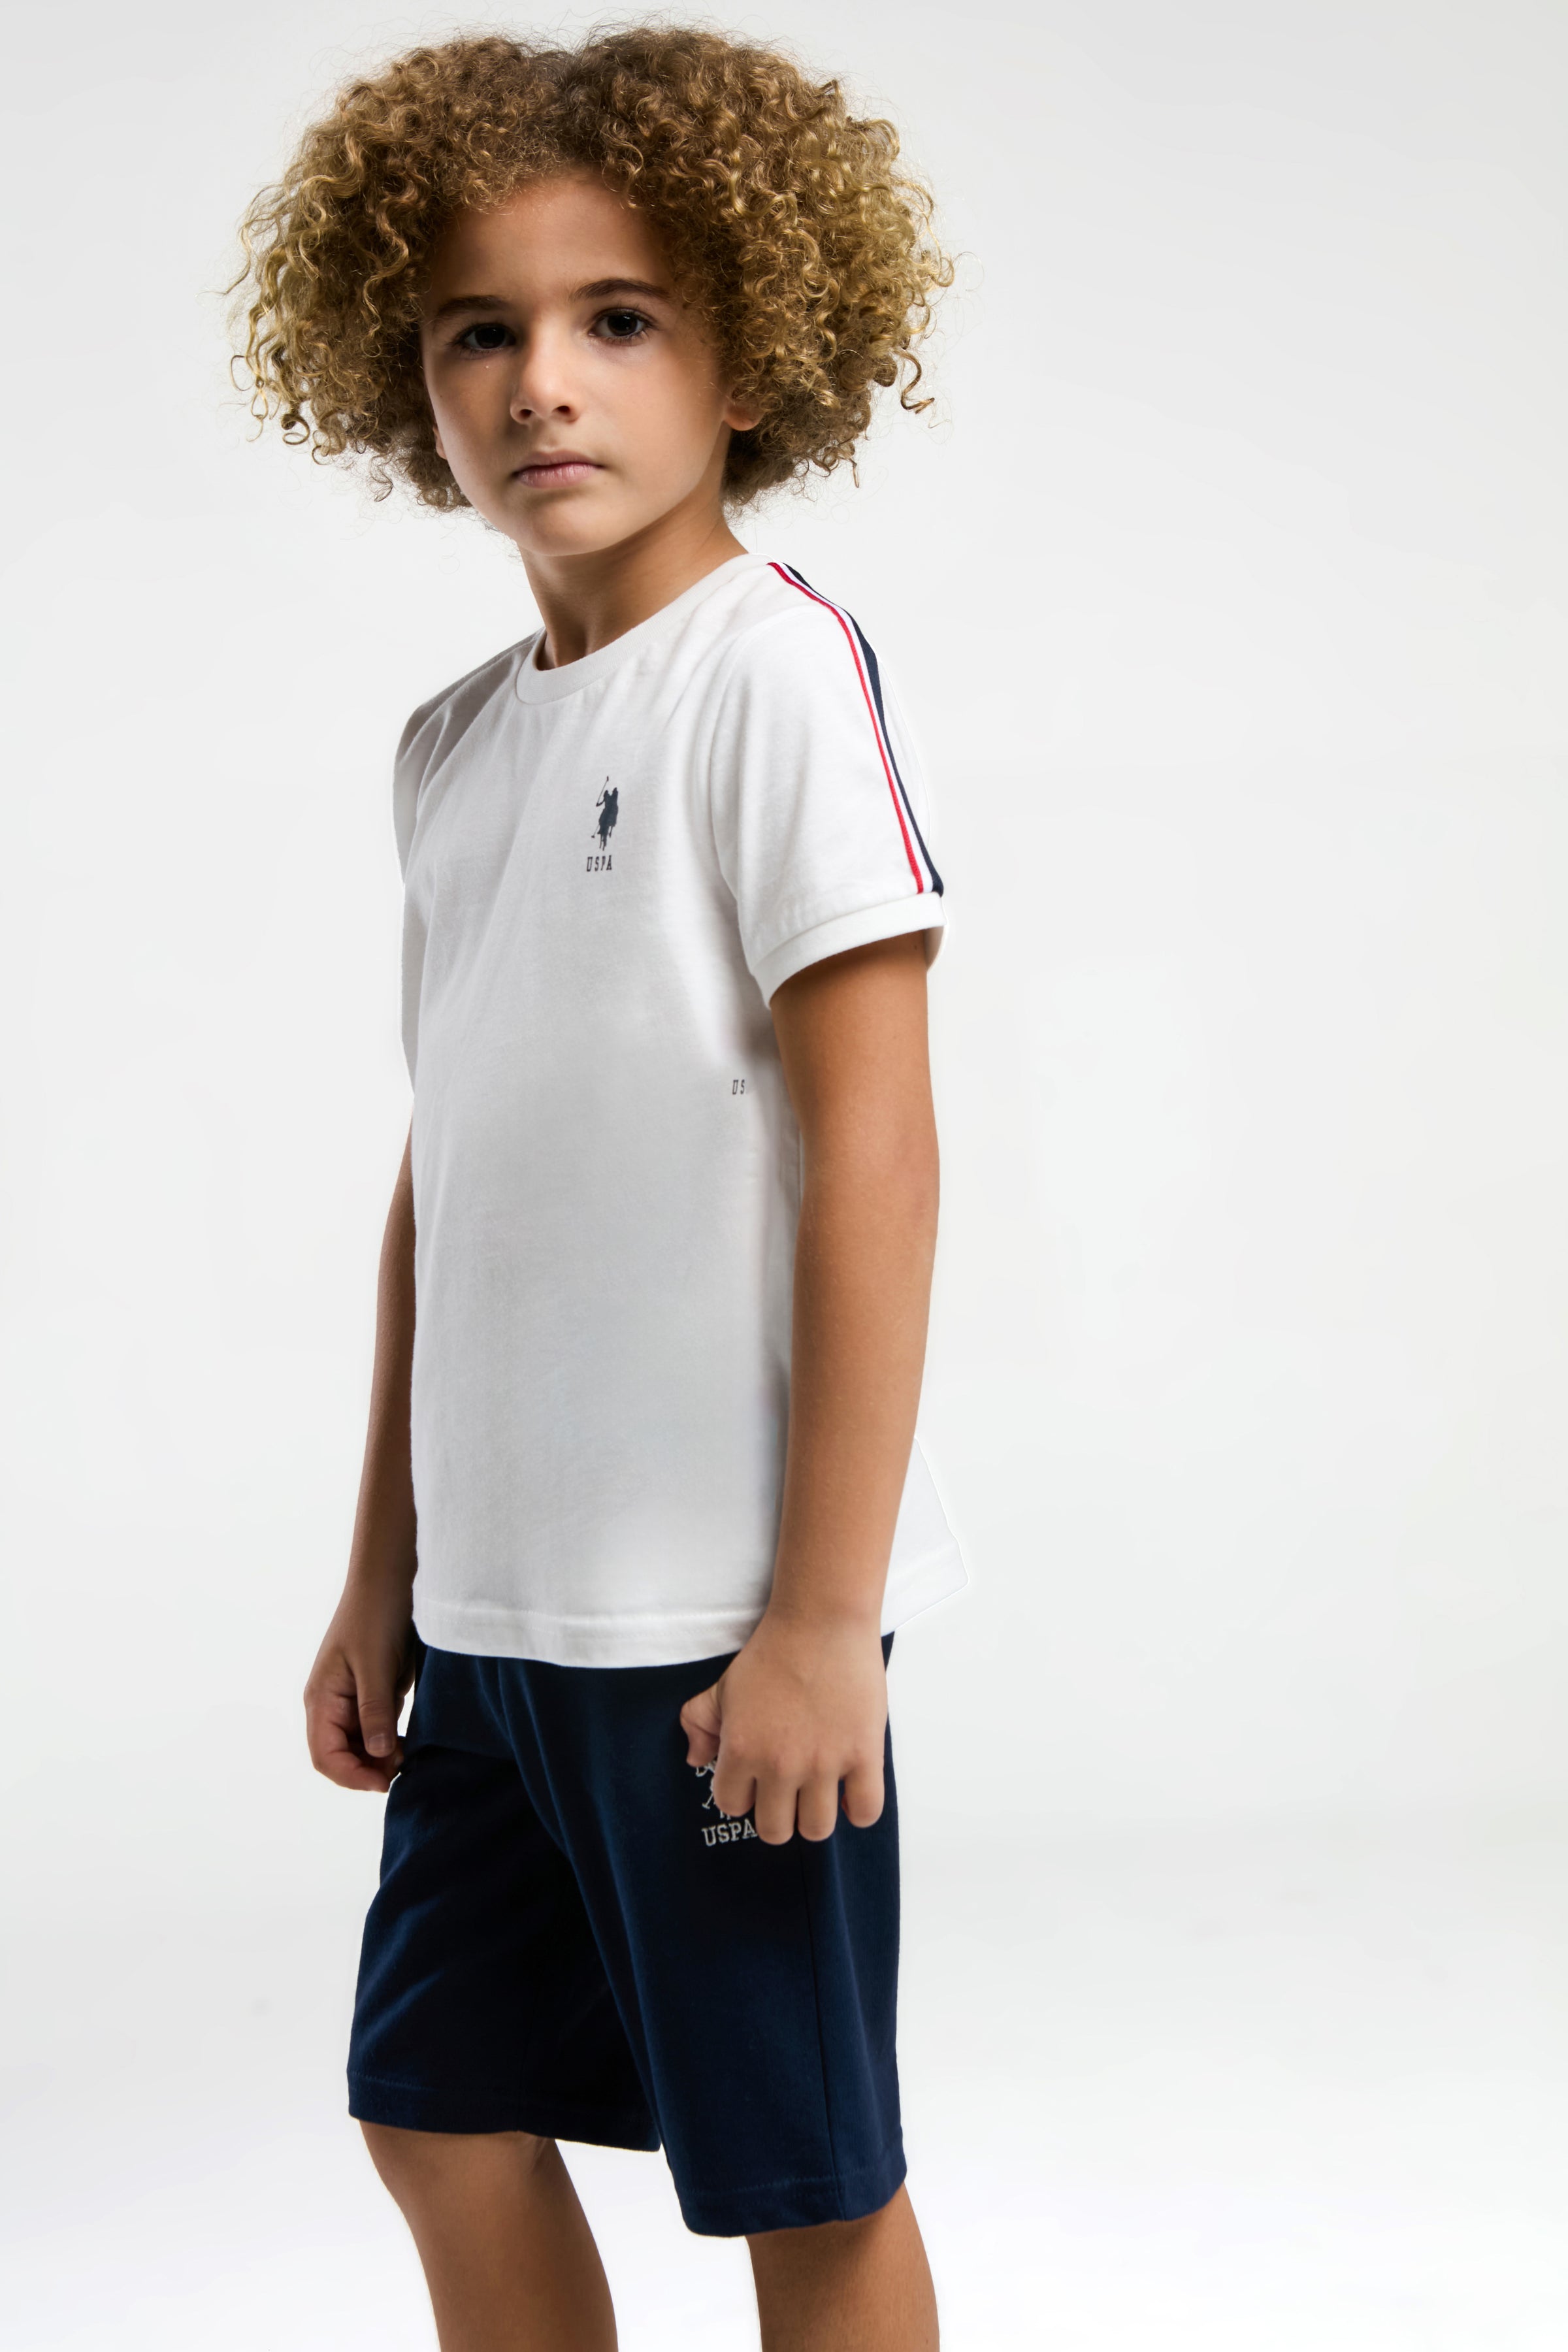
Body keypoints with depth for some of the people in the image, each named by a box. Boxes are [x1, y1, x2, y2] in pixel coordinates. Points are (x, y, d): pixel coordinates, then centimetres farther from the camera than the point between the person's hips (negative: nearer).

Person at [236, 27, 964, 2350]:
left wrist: (826, 1611, -18)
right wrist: (382, 1572, 16)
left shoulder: (775, 665, -11)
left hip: (717, 1607, -7)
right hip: (492, 1607, 8)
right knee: (443, 2118, 17)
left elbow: (875, 1151, -15)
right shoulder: (458, 740, 11)